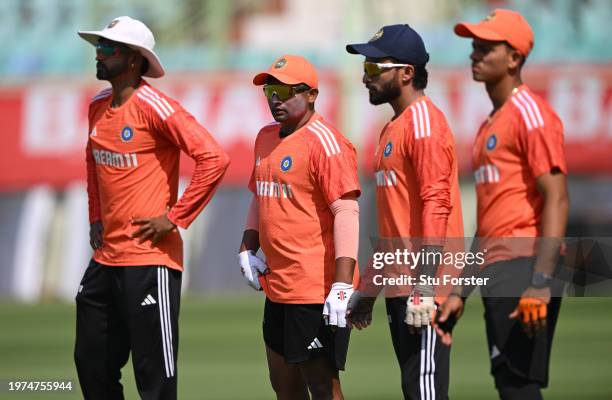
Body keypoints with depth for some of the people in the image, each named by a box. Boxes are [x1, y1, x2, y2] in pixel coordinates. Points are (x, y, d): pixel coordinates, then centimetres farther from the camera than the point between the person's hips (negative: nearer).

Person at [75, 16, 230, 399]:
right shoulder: (99, 106, 10)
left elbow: (214, 158, -21)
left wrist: (175, 218, -18)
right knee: (92, 364, 13)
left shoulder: (154, 106, -14)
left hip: (149, 257, -8)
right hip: (105, 257, 9)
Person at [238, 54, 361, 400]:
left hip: (316, 290, -9)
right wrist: (248, 249, 11)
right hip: (276, 287, 9)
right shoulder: (266, 138, 15)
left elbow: (346, 212, -20)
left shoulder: (325, 141, -13)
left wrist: (342, 285, -26)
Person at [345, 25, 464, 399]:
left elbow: (436, 205, -20)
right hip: (399, 288, 10)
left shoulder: (424, 123, -11)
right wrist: (368, 287, 24)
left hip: (423, 291, -10)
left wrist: (425, 287, -25)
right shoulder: (393, 128, 19)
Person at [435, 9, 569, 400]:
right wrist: (461, 290, 23)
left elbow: (557, 200, -16)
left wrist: (541, 282, -24)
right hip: (495, 272, 10)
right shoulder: (489, 126, 21)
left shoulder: (530, 113, -7)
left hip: (523, 267, -10)